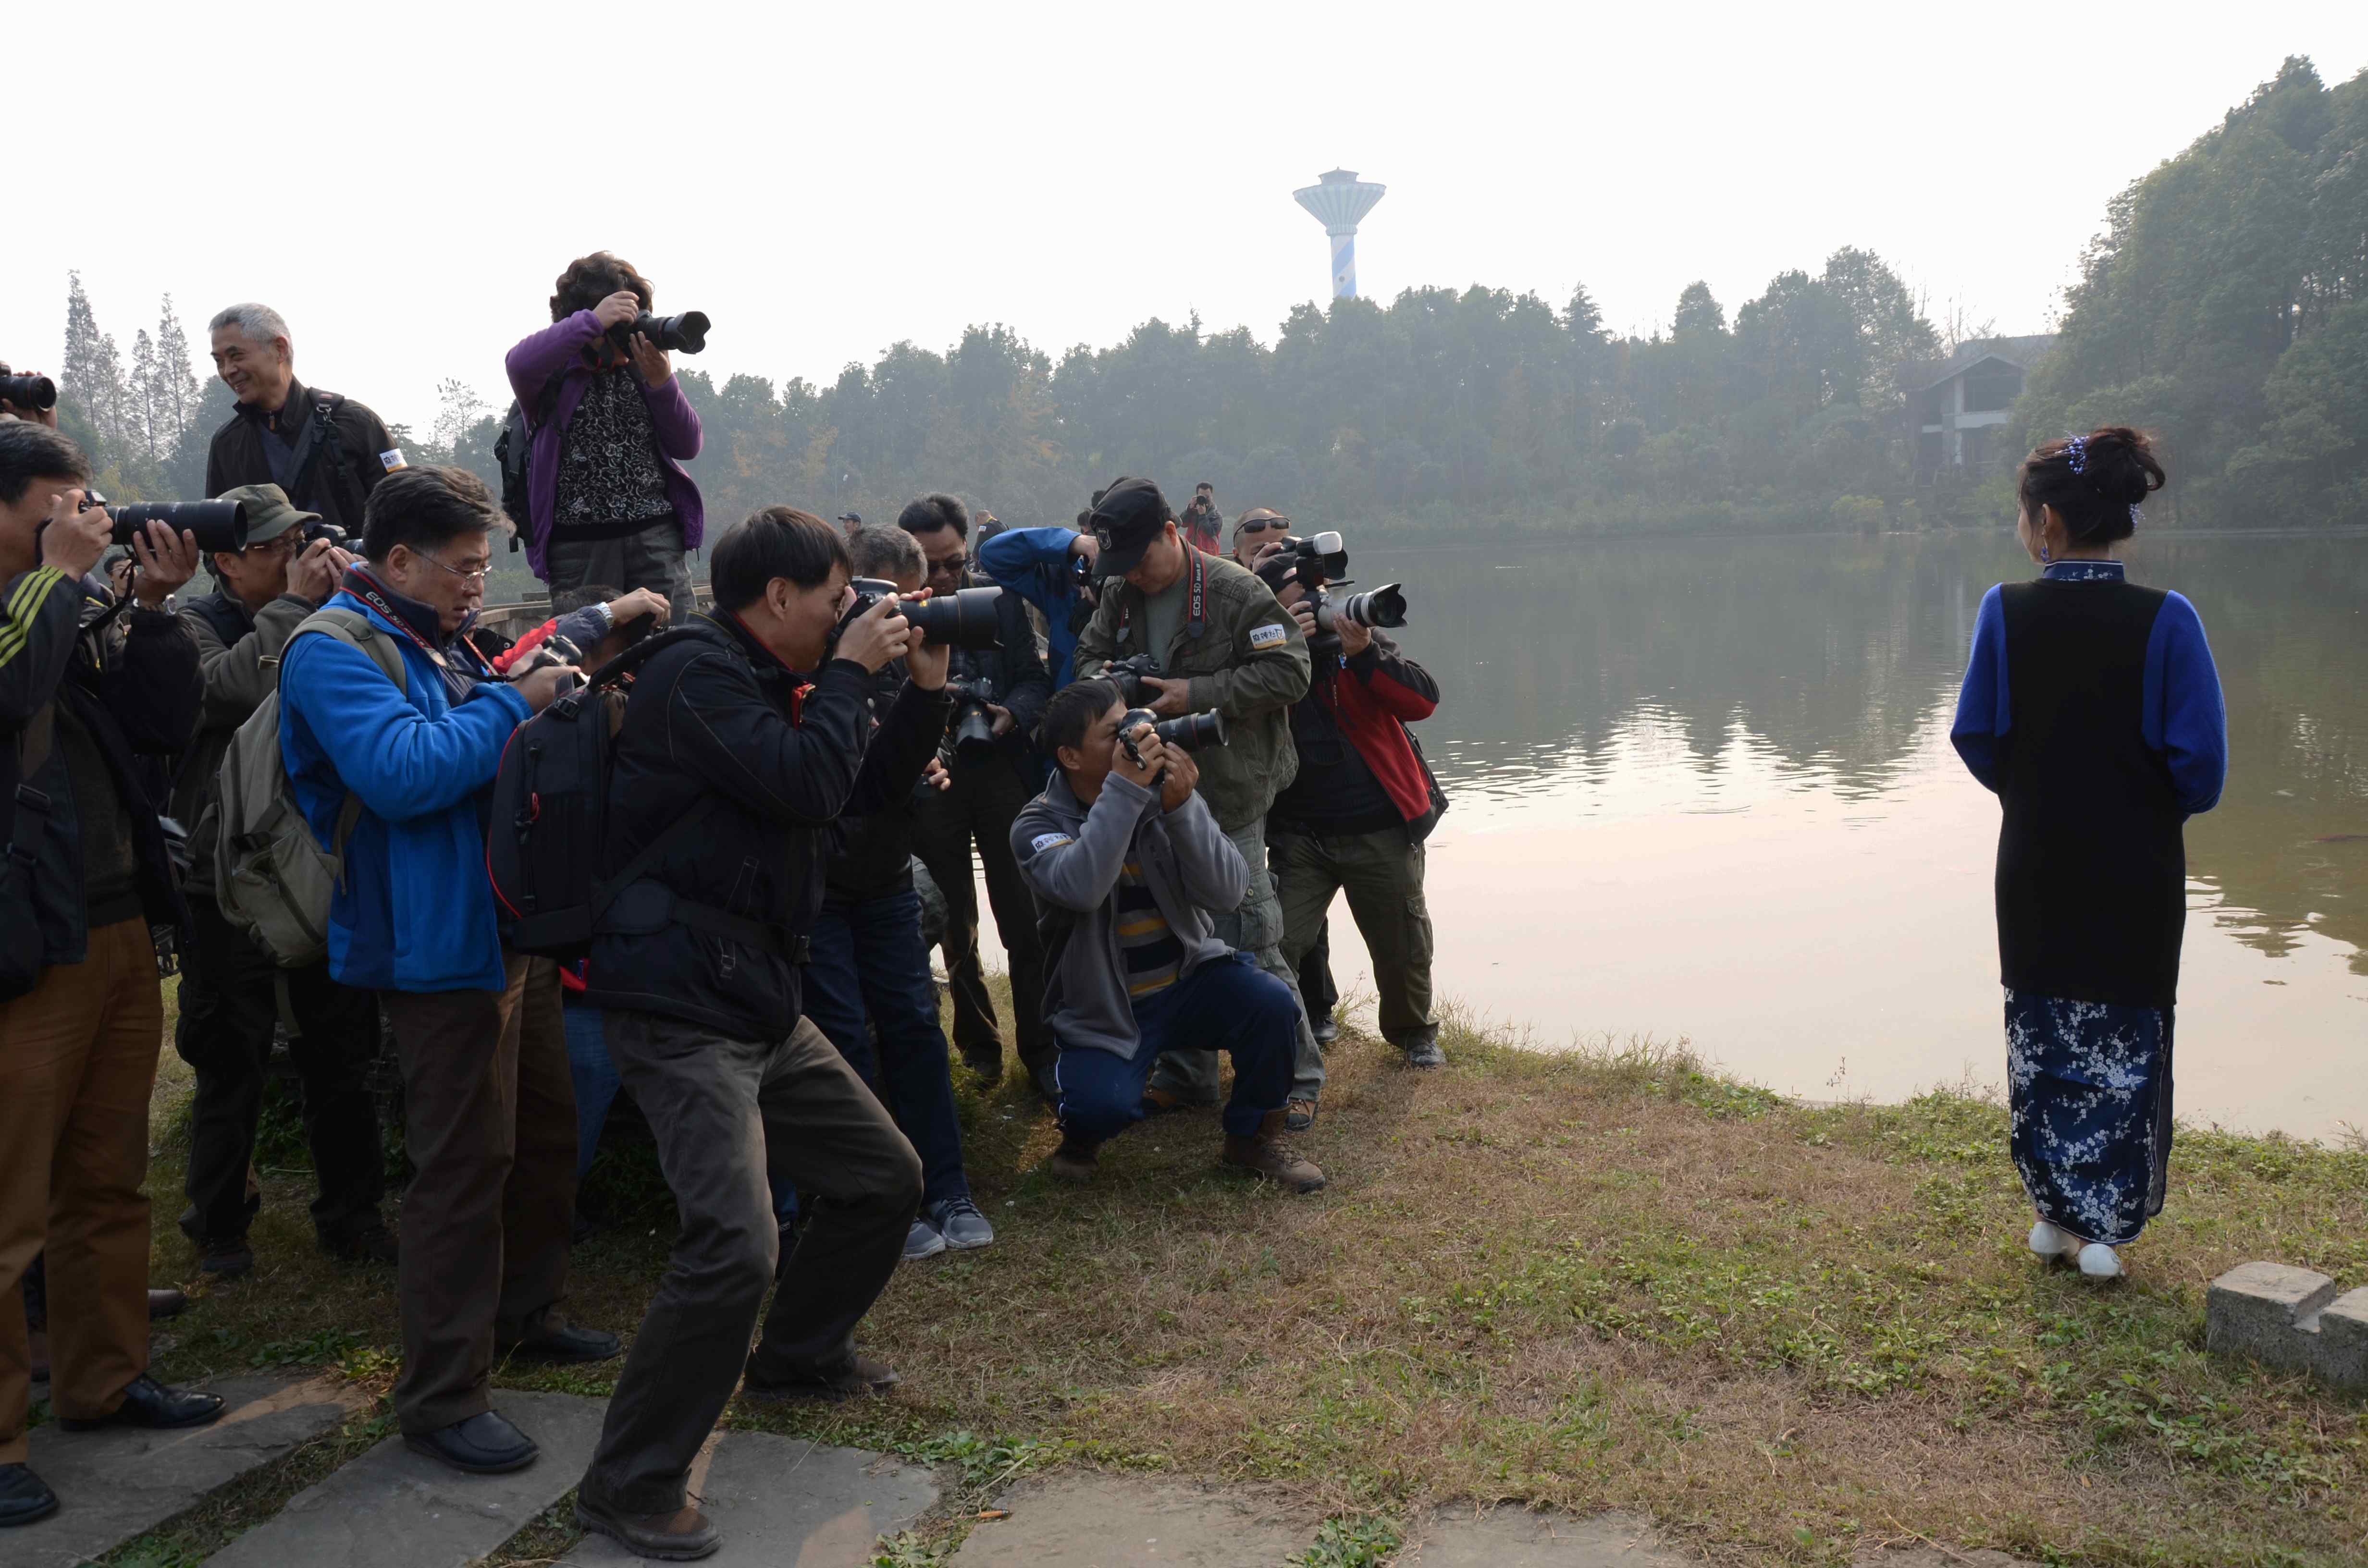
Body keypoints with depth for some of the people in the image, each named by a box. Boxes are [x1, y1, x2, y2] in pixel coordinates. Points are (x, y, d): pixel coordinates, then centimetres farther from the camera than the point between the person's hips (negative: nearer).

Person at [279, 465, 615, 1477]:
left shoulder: (437, 642, 16)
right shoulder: (335, 651, -12)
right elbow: (403, 772, -28)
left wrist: (552, 700, 11)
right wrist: (515, 702, -18)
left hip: (516, 929, 10)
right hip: (442, 947, -10)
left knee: (546, 1129, 19)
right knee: (464, 1165, -7)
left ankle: (524, 1312, 37)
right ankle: (441, 1397, 4)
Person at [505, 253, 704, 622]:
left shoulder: (640, 367, 12)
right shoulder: (554, 370, 2)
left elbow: (688, 447, 7)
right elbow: (521, 364, -24)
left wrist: (661, 382, -8)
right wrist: (594, 321, -23)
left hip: (656, 536, 3)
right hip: (579, 546, -2)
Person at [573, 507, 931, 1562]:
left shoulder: (770, 684, 15)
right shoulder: (697, 674, -14)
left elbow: (862, 792, 19)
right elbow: (807, 786, -23)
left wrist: (925, 690, 9)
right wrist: (849, 672, -10)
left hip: (760, 1001, 10)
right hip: (681, 1008, -10)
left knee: (886, 1178, 17)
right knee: (735, 1244, -19)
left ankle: (798, 1356, 40)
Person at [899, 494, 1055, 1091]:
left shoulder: (1000, 600, 3)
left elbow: (1034, 677, 3)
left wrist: (1012, 714, -16)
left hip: (1000, 768, 1)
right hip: (930, 778, -1)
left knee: (1026, 920, 1)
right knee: (956, 928, 11)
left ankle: (1040, 1050, 10)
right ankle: (978, 1043, 26)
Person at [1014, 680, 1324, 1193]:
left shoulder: (1164, 793, -3)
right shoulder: (1040, 824, -9)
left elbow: (1227, 891, -14)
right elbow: (1080, 887, -33)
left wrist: (1182, 806, -26)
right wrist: (1123, 790, -33)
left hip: (1188, 980, 3)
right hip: (1105, 1010, -3)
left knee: (1271, 1003, -25)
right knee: (1104, 1106, -30)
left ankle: (1254, 1136, 2)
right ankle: (1082, 1133, 10)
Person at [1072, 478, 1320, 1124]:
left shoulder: (1236, 592, -12)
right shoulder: (1121, 598, 8)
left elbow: (1288, 672, -15)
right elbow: (1088, 654, 21)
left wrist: (1198, 694, -20)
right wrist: (1103, 679, -4)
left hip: (1229, 798, -7)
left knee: (1248, 941, -5)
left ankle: (1297, 1076, 11)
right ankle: (1187, 1074, 28)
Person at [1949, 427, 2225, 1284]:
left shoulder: (2005, 612, -10)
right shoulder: (2166, 621, -13)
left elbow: (1975, 737, -4)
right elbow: (2201, 762, -11)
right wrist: (2155, 804, 10)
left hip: (2037, 868, 1)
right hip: (2137, 870, -1)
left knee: (2042, 1038, 15)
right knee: (2126, 1045, 12)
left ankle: (2057, 1216, 23)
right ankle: (2103, 1226, 15)